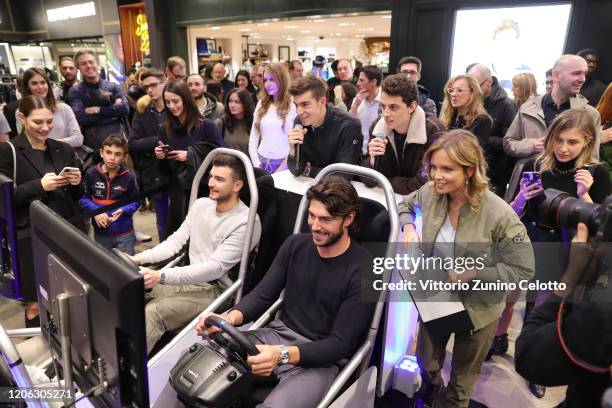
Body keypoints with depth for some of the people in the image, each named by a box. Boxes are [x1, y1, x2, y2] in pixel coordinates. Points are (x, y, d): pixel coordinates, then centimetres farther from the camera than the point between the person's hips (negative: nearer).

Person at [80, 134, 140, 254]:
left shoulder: (129, 176, -12)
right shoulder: (91, 173, -8)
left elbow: (135, 202, -3)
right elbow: (83, 198, -1)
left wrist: (122, 210, -20)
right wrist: (95, 211, -17)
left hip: (124, 233, -2)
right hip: (100, 233, 2)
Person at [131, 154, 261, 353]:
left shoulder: (246, 222, -19)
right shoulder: (201, 204, 6)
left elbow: (215, 267, -24)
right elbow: (175, 241, 9)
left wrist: (161, 277, -30)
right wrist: (139, 258, -7)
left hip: (217, 289, -7)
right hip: (189, 278, 8)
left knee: (153, 312, -28)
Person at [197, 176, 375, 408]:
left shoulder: (363, 271, -14)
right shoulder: (295, 245, 3)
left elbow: (340, 344, -16)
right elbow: (263, 294, 3)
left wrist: (282, 355, -31)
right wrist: (231, 317, -19)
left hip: (322, 359, -4)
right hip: (278, 334, 5)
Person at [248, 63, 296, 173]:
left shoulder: (293, 105, -5)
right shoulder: (261, 104, 8)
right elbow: (253, 136, 8)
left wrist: (282, 168, -11)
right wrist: (256, 164, -2)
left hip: (282, 163, -4)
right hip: (261, 161, 4)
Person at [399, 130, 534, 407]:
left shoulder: (499, 214, -29)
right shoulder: (431, 192, -16)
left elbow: (523, 270, -19)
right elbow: (406, 205, 8)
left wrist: (473, 273, -25)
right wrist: (409, 228, -12)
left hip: (476, 309, -3)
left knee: (461, 381, 23)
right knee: (426, 365, 27)